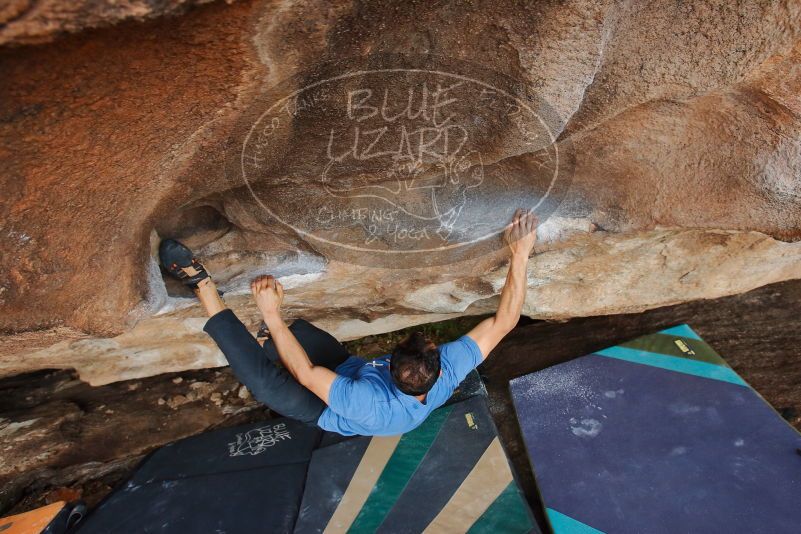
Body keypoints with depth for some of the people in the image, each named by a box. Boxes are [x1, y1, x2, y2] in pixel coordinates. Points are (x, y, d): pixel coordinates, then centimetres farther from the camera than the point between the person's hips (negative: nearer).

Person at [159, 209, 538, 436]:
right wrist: (520, 256, -30)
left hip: (324, 409, -6)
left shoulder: (373, 407, -46)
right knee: (301, 329, 3)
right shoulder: (451, 369, -33)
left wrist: (271, 314, -37)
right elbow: (503, 321, -27)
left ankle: (204, 286, -13)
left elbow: (305, 374, -39)